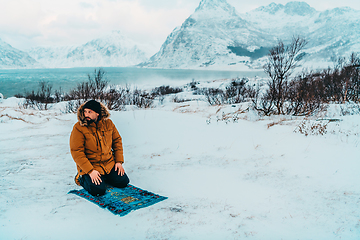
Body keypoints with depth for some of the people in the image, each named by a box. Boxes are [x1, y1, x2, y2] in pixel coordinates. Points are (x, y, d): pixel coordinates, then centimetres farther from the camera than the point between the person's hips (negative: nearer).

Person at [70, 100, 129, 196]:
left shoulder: (108, 123, -2)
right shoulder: (78, 128, -15)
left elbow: (117, 141, 8)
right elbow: (76, 152, -17)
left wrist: (119, 161, 0)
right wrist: (90, 171, -23)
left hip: (109, 163, 5)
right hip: (89, 166, -4)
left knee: (123, 182, -5)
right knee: (99, 190, -21)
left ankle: (104, 176, 23)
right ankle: (82, 178, 10)